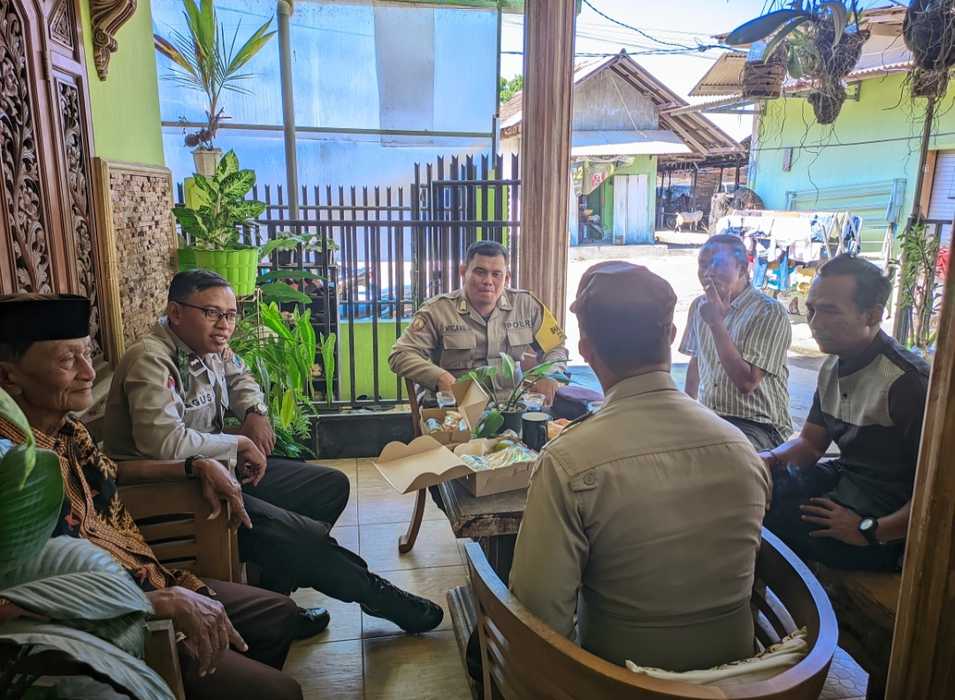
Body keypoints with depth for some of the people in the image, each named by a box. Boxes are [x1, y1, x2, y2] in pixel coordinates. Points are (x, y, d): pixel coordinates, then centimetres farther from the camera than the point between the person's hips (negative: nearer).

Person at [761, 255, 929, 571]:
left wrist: (870, 531, -24)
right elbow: (809, 444, 12)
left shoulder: (907, 382, -21)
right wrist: (770, 459, -8)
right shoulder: (833, 366, 5)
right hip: (842, 479, 8)